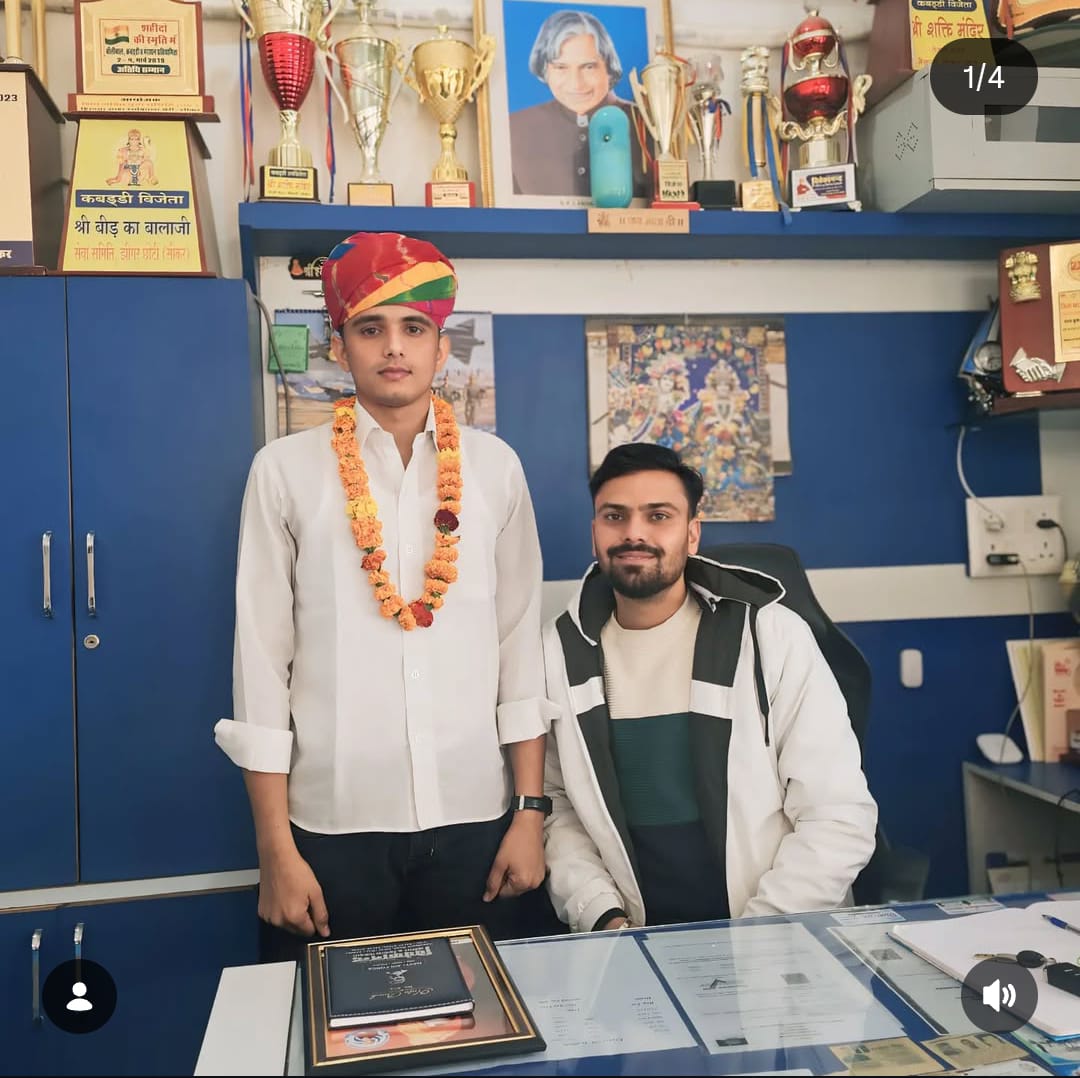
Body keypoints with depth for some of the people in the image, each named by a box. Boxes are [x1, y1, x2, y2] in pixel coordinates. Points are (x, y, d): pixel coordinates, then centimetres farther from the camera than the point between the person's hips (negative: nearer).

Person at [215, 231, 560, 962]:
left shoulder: (494, 467, 3)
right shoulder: (287, 470, -2)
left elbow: (521, 642, 4)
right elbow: (262, 660, -2)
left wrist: (531, 810, 1)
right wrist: (275, 849, -3)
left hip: (474, 814, 2)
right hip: (333, 820, -1)